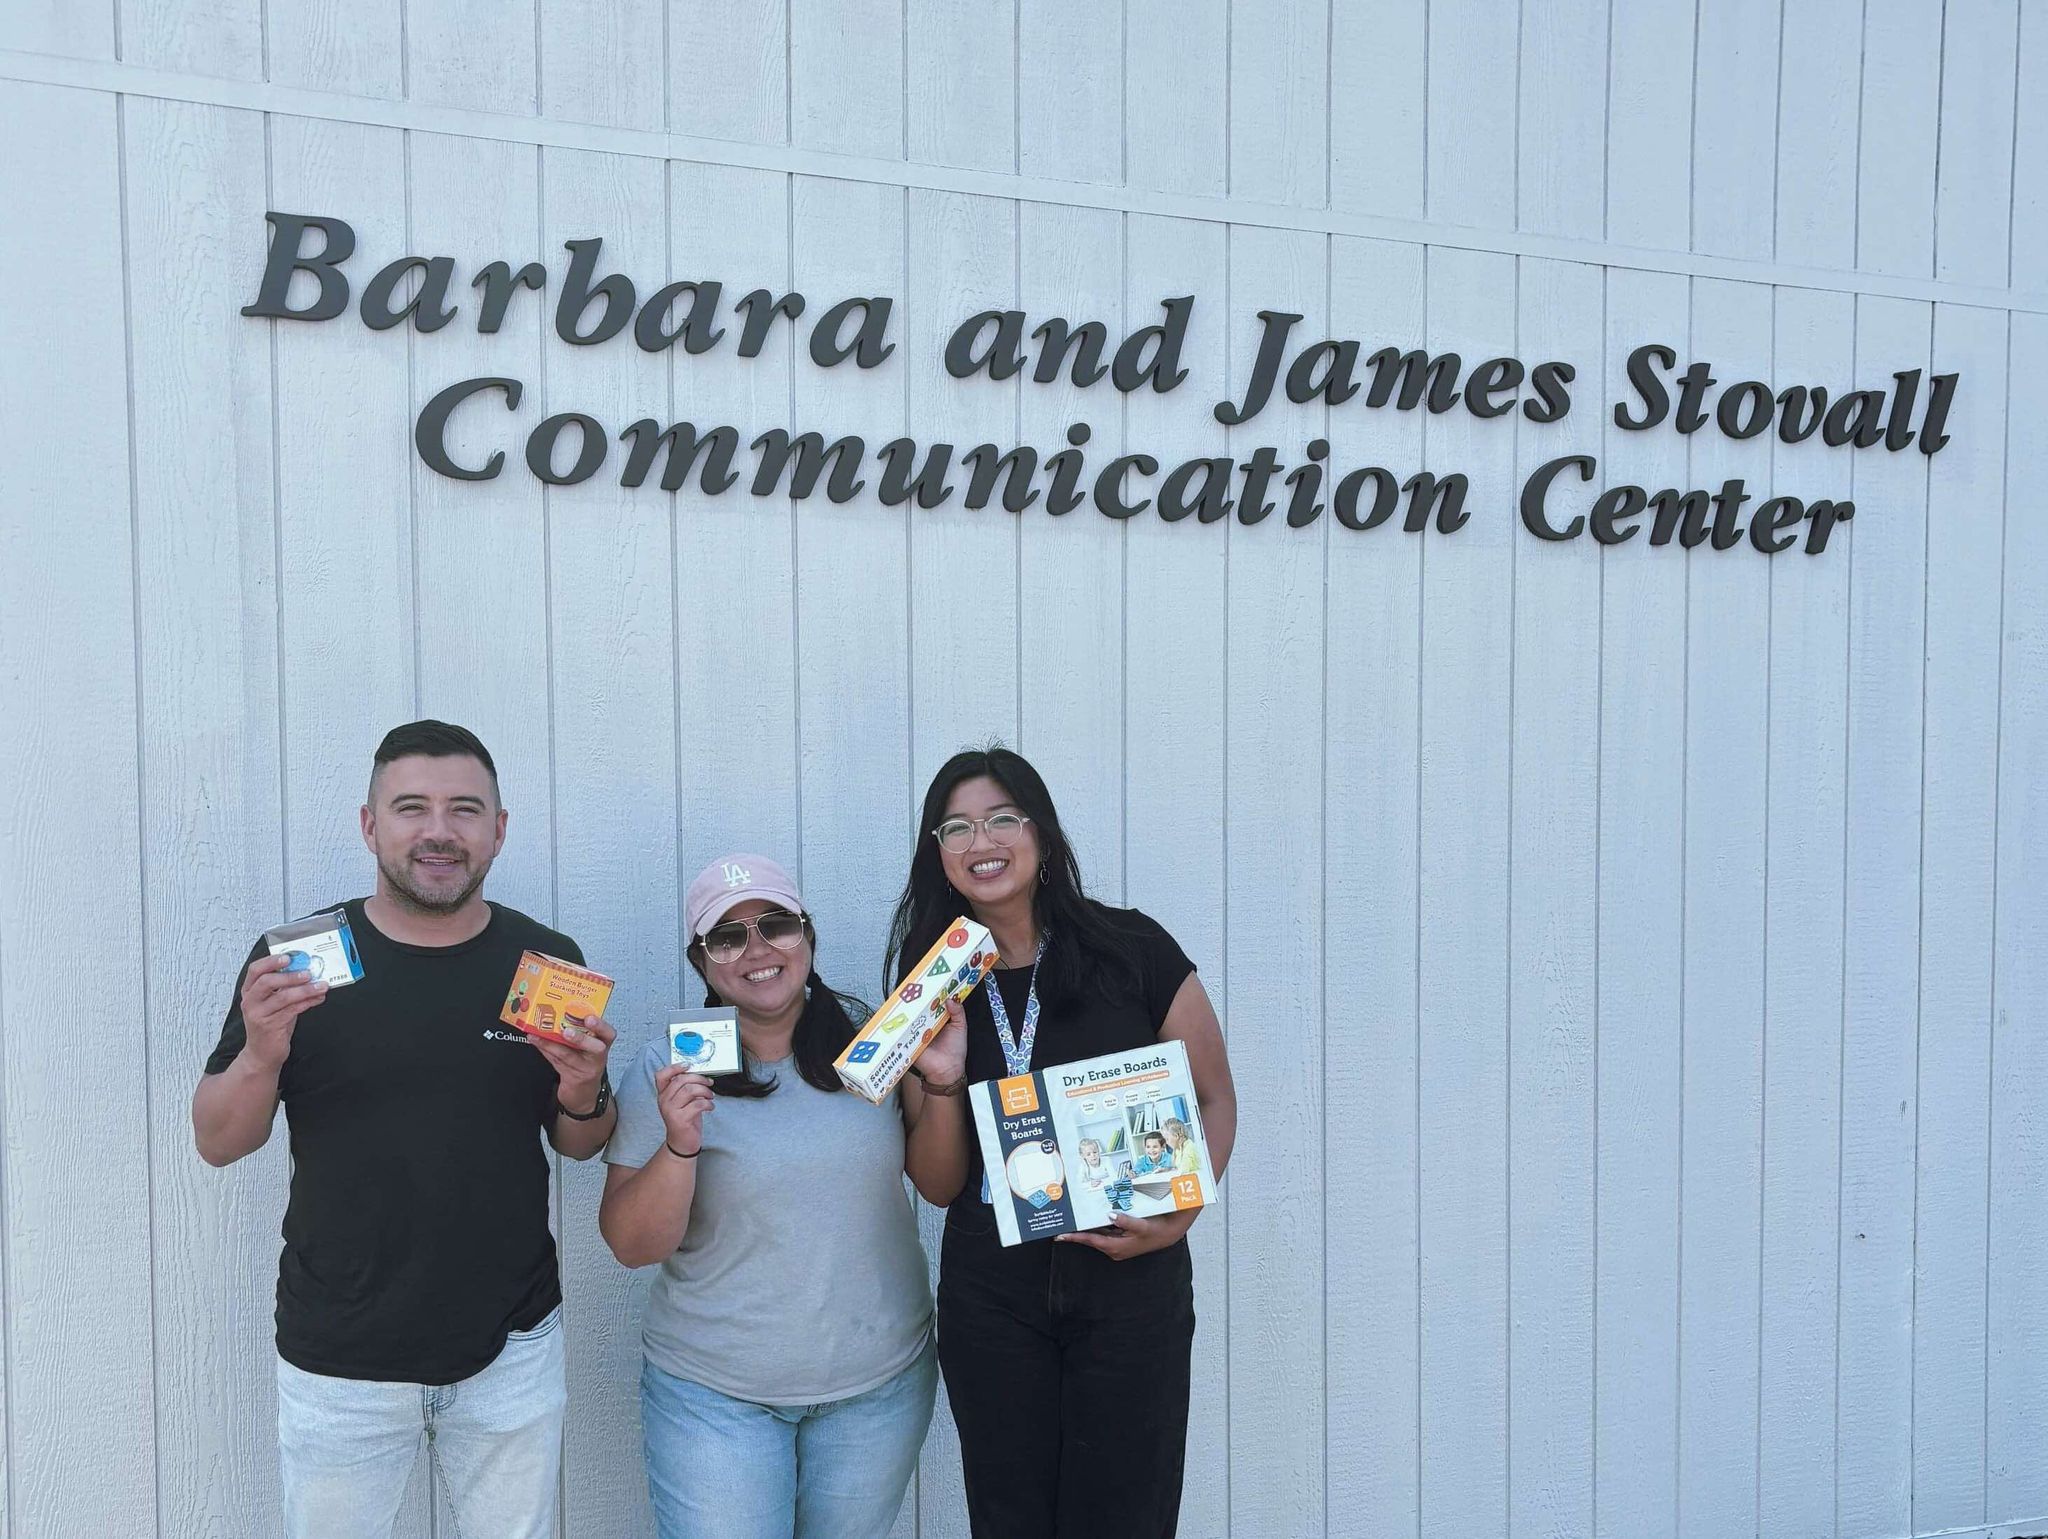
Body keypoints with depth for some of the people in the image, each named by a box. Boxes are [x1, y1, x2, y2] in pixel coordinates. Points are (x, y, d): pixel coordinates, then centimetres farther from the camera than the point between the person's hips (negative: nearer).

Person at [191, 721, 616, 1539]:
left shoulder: (547, 960, -4)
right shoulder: (298, 958, -7)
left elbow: (579, 1145, 4)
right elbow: (217, 1142, -2)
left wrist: (583, 1095, -18)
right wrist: (261, 1052, -22)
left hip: (512, 1349, 1)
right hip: (338, 1356, 0)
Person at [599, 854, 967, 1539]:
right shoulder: (668, 1069, -8)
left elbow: (941, 1185, 0)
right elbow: (632, 1244, -9)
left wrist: (943, 1081, -16)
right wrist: (679, 1145, -25)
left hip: (882, 1379, 2)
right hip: (714, 1394, -2)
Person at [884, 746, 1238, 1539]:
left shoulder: (1130, 948, -7)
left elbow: (1215, 1100, 0)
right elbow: (941, 1185, 4)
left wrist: (1177, 1218, -15)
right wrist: (941, 1080, -13)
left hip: (1131, 1279, -2)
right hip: (990, 1289, 3)